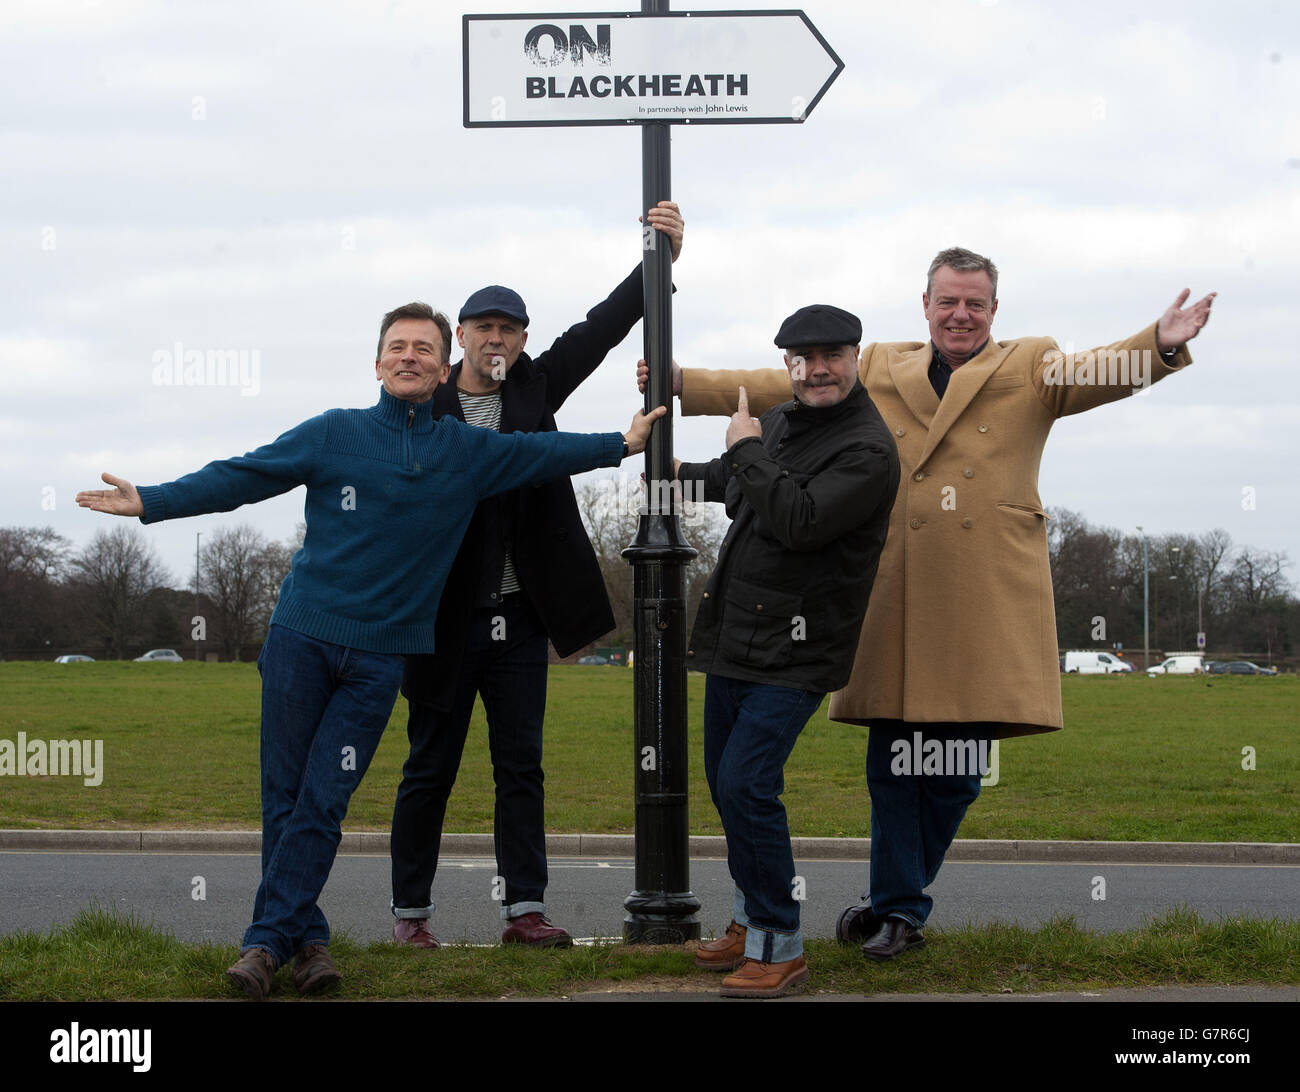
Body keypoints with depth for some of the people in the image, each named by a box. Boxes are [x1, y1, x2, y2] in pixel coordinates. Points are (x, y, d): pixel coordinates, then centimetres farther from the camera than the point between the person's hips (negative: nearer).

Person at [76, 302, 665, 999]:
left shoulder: (467, 452, 9)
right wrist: (152, 502, -5)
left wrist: (622, 444, 14)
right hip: (301, 636, 0)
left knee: (322, 802, -4)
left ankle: (269, 938, 1)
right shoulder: (334, 435, 3)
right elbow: (240, 478, 1)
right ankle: (306, 938, 8)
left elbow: (543, 453, 17)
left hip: (380, 655, 1)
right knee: (284, 795, 0)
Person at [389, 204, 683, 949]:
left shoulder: (535, 390, 7)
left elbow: (603, 328, 3)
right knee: (430, 769, 4)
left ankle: (525, 908, 8)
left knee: (522, 767, 5)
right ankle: (412, 910, 13)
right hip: (446, 617, -4)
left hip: (519, 615, 4)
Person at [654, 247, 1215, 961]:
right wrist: (682, 385, 9)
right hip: (896, 600, 1)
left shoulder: (1032, 369, 11)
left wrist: (1163, 345, -27)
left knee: (957, 771, 2)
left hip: (986, 604, -1)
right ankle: (898, 908, 12)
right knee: (894, 763, 1)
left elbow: (1103, 374, -6)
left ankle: (896, 897, 19)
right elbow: (783, 389, 17)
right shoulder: (876, 372, 17)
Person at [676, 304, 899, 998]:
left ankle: (779, 946, -6)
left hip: (792, 652, -9)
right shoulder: (780, 422, 12)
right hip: (733, 638, 9)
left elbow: (800, 520, -27)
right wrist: (682, 475, 46)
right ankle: (750, 921, 31)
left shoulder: (868, 451, -15)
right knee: (725, 783, 16)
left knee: (747, 785, -16)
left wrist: (746, 450, -16)